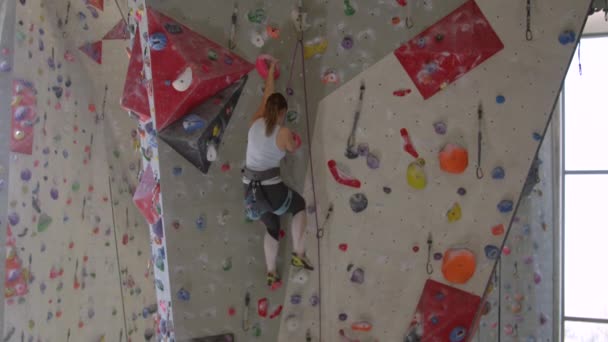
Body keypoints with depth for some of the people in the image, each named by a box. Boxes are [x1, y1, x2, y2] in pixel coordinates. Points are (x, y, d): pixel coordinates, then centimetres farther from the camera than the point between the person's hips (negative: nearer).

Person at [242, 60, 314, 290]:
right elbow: (293, 149, 9)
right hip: (270, 189, -5)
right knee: (299, 205, 25)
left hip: (250, 189, 5)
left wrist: (271, 72, 30)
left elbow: (266, 97, 18)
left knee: (272, 226, 26)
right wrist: (294, 140, 31)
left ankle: (271, 273, 28)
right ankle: (298, 254, 20)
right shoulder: (283, 133, -12)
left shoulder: (255, 123, 2)